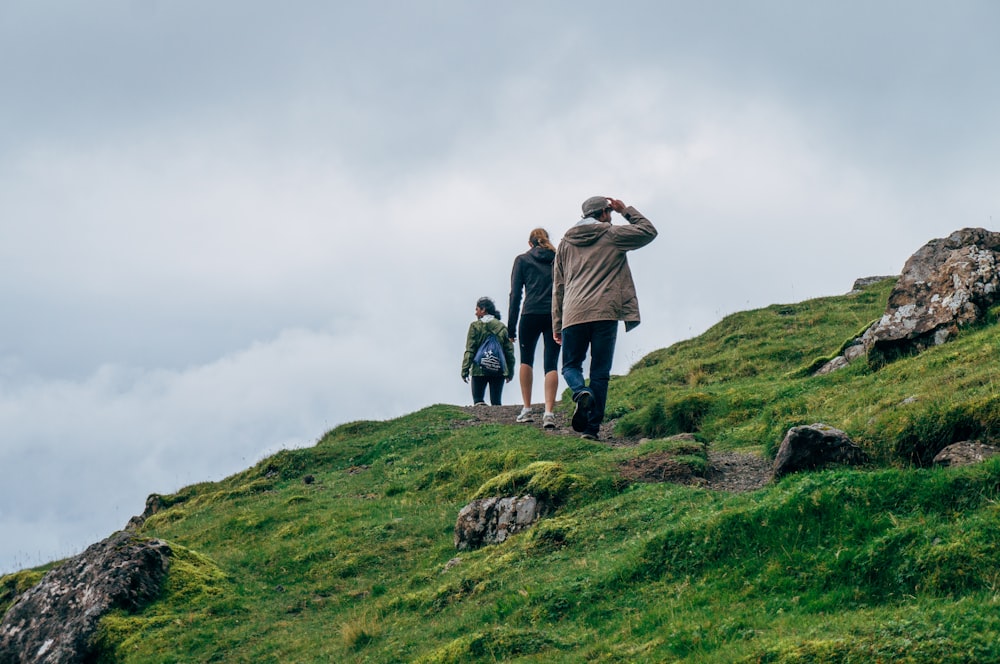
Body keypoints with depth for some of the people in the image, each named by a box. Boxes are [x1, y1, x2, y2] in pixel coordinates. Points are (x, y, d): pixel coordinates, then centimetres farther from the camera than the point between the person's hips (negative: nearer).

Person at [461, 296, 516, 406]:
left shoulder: (475, 326, -1)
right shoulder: (502, 327, 9)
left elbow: (470, 350, -6)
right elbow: (509, 351, 9)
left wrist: (465, 370, -3)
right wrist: (510, 372, 15)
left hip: (479, 369, -3)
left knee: (478, 399, 2)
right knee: (496, 401, 6)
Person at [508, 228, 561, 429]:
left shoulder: (522, 260, 9)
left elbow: (515, 294, 4)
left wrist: (511, 327, 4)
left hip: (531, 314, -1)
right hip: (556, 316, 1)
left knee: (526, 360, 17)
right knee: (551, 364, -1)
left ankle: (527, 409, 12)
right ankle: (548, 412, -14)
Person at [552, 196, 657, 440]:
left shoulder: (566, 242, 18)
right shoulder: (613, 235, 6)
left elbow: (558, 286, 18)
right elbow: (649, 231, 17)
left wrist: (557, 324, 21)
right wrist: (626, 210, 24)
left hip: (573, 315, 2)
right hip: (604, 313, -2)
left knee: (571, 365, 13)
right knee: (600, 372, 2)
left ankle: (581, 392, -20)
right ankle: (592, 426, -5)